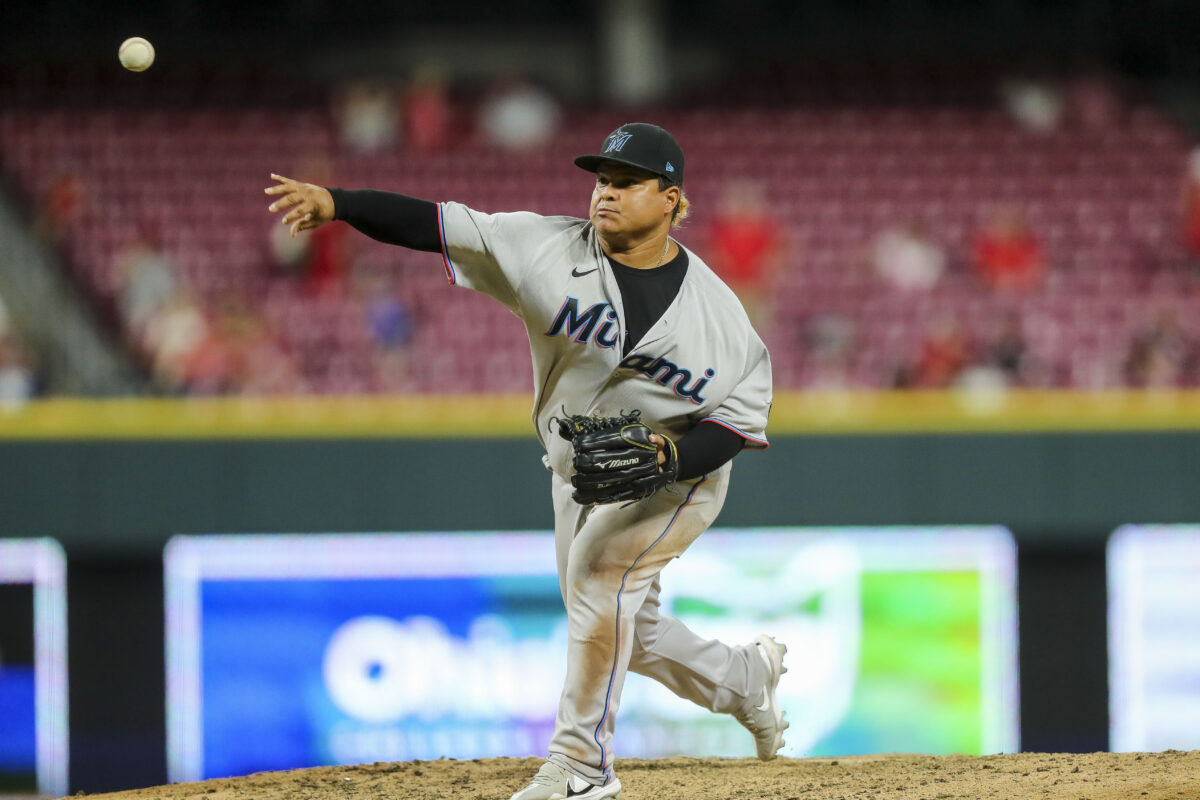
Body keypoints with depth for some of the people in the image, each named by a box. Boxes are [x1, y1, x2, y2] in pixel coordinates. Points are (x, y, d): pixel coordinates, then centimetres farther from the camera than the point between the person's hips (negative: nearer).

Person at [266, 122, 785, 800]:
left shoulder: (716, 308, -18)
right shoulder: (550, 249, -14)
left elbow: (744, 415, -13)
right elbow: (434, 224, -20)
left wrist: (667, 457, -30)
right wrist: (334, 204, -33)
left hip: (679, 471, -5)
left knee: (600, 570, -27)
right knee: (623, 630, 15)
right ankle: (746, 679, 44)